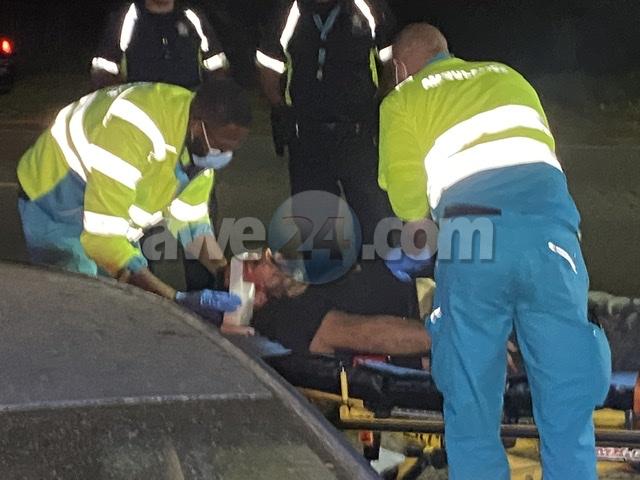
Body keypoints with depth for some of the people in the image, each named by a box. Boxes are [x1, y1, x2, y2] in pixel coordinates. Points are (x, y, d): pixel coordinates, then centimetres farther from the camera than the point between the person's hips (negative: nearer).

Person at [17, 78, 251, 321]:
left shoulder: (203, 140, -13)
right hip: (56, 215, -7)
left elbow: (189, 216, 2)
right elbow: (101, 235, -39)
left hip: (111, 219, 8)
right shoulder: (131, 129, -40)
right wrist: (176, 299, -41)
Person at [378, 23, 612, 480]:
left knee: (471, 404, 7)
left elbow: (407, 202, 12)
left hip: (471, 234, -2)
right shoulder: (508, 76, 29)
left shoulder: (403, 100, 19)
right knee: (568, 403, 5)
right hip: (550, 216, 2)